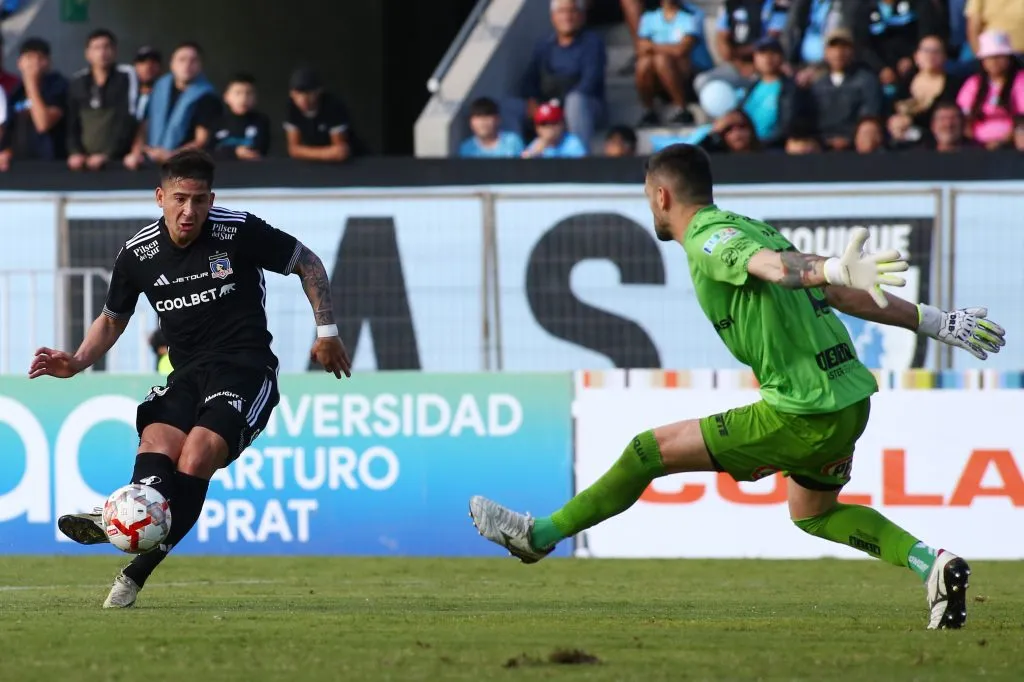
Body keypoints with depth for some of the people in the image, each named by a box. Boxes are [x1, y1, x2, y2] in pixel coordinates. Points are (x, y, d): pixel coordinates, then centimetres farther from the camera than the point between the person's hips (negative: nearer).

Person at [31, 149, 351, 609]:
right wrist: (77, 363, 3)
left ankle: (138, 571, -36)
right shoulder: (138, 254, 4)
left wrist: (327, 331, 6)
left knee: (199, 453, -27)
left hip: (245, 366, -4)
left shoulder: (239, 232, -7)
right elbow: (113, 318, 20)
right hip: (187, 372, 4)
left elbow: (307, 263, 7)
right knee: (157, 441, -27)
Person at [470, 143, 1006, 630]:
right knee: (812, 514, 32)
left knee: (651, 451, 2)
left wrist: (837, 269, -51)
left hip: (801, 417, -9)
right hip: (850, 401, 9)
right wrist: (935, 321, 20)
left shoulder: (710, 240, -10)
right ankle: (933, 565, 15)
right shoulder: (753, 229, 18)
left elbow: (778, 265, -32)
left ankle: (541, 535, 15)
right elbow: (850, 297, 17)